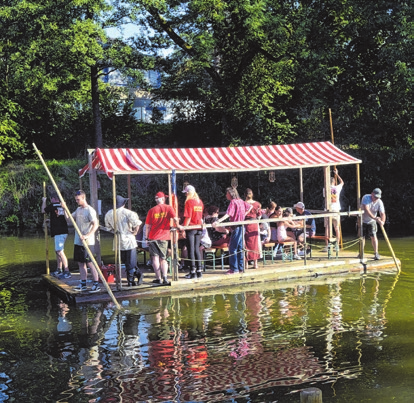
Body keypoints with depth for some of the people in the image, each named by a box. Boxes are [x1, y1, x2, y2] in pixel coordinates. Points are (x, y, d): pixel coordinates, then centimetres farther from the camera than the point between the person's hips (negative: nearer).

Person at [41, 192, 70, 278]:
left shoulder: (52, 205, -8)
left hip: (58, 232, -9)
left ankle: (67, 272, -17)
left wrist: (44, 201, 25)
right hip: (64, 231, 9)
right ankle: (59, 270, 26)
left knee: (60, 251, -11)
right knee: (57, 251, 18)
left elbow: (43, 210, 9)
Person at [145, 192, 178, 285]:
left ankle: (158, 278, 1)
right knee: (163, 259, 9)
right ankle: (165, 278, -4)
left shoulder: (151, 210, 1)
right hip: (164, 237, 1)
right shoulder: (168, 208, -1)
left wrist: (146, 238, 6)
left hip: (153, 237, -1)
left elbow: (147, 226, 0)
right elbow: (175, 219, -13)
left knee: (155, 258, 4)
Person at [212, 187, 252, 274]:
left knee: (232, 248, -4)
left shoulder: (233, 202, -14)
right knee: (240, 248, 13)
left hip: (236, 227, -9)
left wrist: (218, 221, -37)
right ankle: (241, 268, 18)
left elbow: (228, 214, -27)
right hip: (242, 227, 9)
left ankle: (234, 269, -4)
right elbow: (250, 206, 24)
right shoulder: (241, 201, 11)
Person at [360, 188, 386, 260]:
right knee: (362, 237, 3)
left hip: (371, 221, 1)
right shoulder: (366, 198, -25)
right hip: (362, 220, -1)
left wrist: (382, 221, -46)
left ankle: (376, 253, 0)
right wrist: (375, 218, -45)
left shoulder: (379, 202, -17)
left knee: (373, 236, -8)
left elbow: (382, 213, -25)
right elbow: (366, 210, -35)